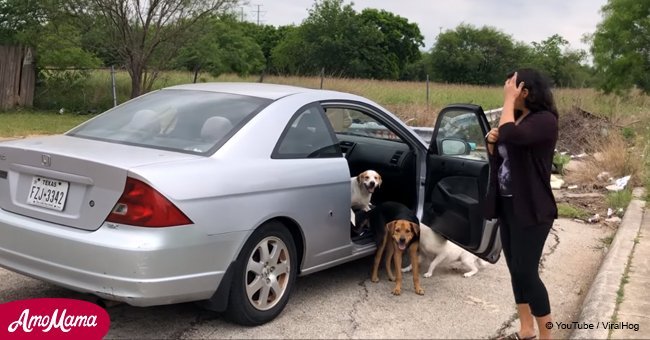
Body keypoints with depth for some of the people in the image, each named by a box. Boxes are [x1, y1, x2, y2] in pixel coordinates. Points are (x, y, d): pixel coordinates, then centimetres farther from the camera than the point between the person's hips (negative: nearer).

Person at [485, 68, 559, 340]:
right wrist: (491, 142, -2)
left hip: (531, 210, -9)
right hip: (507, 206, 9)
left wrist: (509, 101, -20)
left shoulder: (545, 120, -15)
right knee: (516, 270, 13)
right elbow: (498, 160, 18)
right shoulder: (517, 119, 12)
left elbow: (511, 136, -33)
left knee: (527, 272, -6)